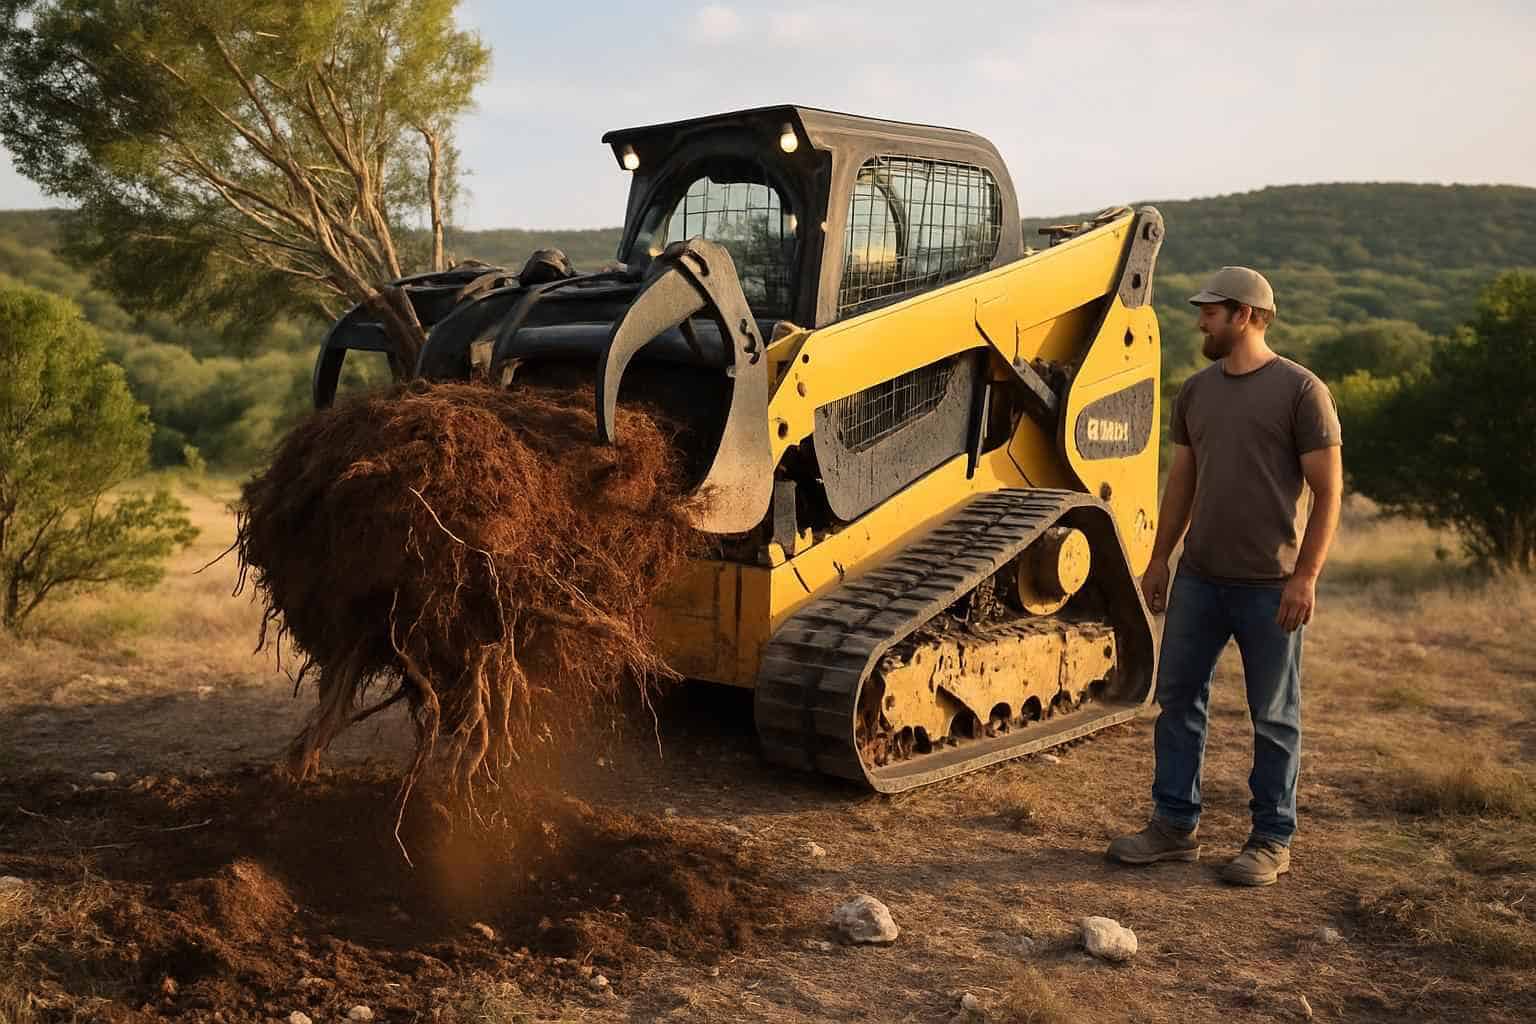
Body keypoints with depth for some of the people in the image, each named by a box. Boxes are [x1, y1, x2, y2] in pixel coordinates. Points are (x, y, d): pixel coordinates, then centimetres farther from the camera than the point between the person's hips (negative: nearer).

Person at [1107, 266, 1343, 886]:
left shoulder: (1300, 391, -8)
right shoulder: (1196, 392, 10)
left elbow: (1328, 491, -9)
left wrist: (1306, 576, -16)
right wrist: (1159, 558, 13)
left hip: (1269, 585, -6)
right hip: (1199, 578, 6)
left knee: (1273, 717, 5)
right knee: (1178, 696, 9)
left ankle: (1272, 840, 17)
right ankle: (1175, 825, 20)